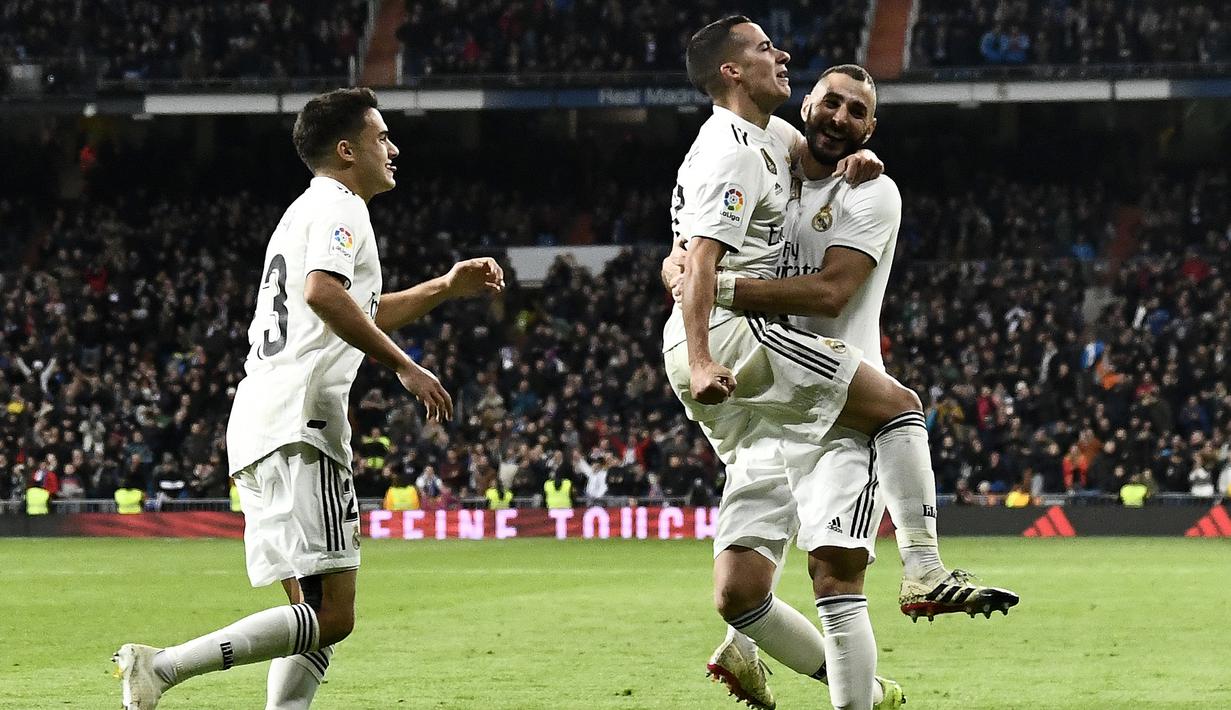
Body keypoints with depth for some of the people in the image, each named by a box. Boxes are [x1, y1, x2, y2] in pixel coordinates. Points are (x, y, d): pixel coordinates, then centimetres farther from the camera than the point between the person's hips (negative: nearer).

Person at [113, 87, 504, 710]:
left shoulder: (307, 211, 29)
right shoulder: (340, 207, -2)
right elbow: (323, 292, -23)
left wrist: (445, 288, 39)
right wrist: (405, 366, -18)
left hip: (255, 428, 10)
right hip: (298, 427, -10)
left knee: (316, 617, 10)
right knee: (330, 618, -15)